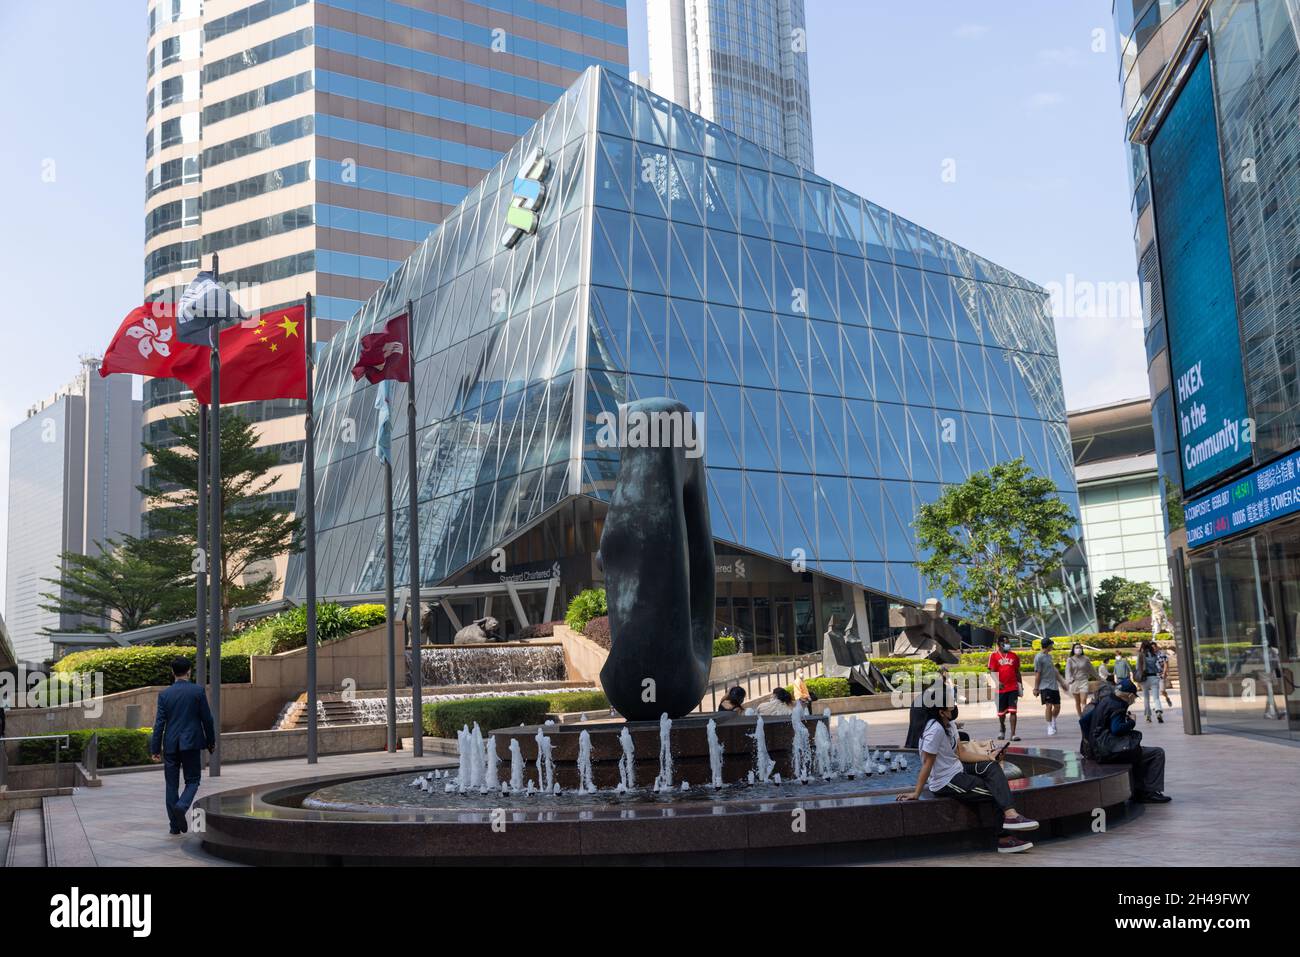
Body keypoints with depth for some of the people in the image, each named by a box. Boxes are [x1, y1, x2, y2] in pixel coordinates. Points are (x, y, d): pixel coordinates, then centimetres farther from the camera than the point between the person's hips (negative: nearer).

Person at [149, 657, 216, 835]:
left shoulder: (165, 695, 1)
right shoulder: (198, 691, -4)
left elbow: (159, 723, 0)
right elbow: (207, 719, -2)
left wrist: (155, 749, 4)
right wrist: (211, 742, 10)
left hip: (170, 745, 2)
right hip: (190, 743, -2)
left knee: (172, 784, 10)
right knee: (192, 781, 8)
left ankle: (175, 825, 11)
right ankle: (181, 807, -20)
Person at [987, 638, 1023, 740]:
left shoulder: (1014, 656, 12)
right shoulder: (994, 656, 1)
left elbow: (1017, 672, 18)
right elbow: (992, 671, -6)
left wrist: (1020, 685, 15)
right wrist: (997, 682, -23)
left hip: (1013, 688, 1)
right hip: (1001, 688, -1)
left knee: (1013, 711, -8)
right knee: (1001, 712, 10)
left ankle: (1013, 734, -9)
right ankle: (1002, 729, 35)